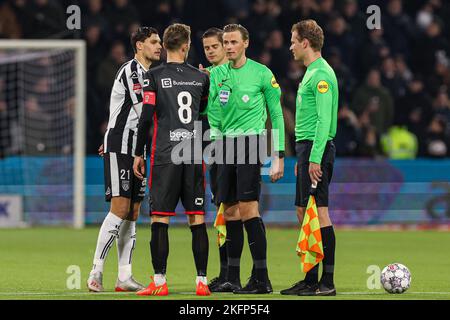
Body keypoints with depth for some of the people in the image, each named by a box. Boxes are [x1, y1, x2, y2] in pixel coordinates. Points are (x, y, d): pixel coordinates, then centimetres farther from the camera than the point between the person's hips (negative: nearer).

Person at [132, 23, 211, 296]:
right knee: (197, 219, 5)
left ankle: (160, 282, -4)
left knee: (160, 219, -1)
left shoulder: (155, 76, -2)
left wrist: (139, 154, 2)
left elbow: (146, 117, -6)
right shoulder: (201, 77, 8)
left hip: (165, 157, -3)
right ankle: (202, 281, 4)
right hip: (194, 156, 3)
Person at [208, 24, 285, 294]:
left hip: (250, 140, -5)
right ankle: (233, 279, 11)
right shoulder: (218, 73, 13)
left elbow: (277, 115, 1)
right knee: (230, 211, 6)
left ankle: (262, 279, -11)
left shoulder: (261, 73, -1)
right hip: (226, 144, 6)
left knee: (248, 208, -13)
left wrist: (279, 155, -3)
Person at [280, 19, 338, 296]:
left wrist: (315, 158, -23)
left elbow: (324, 120, -19)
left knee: (319, 212, -10)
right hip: (308, 148, 10)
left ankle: (328, 282, -9)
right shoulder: (311, 73, 18)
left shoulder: (321, 75, -13)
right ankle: (311, 279, 16)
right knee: (304, 212, 11)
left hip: (317, 148, -10)